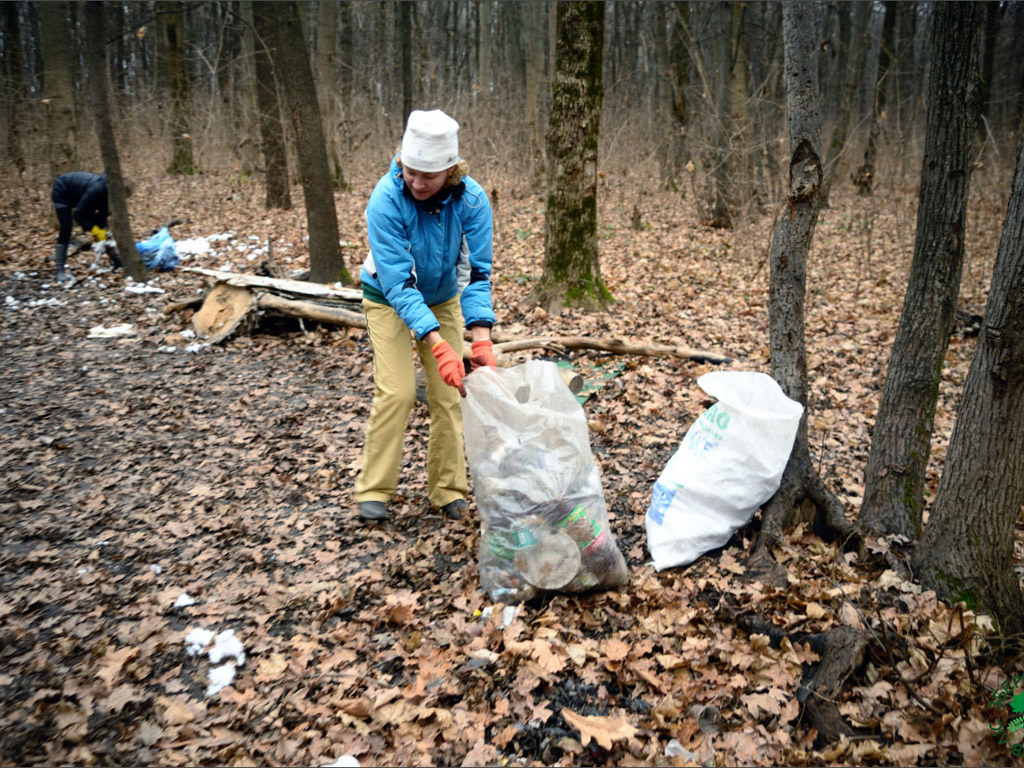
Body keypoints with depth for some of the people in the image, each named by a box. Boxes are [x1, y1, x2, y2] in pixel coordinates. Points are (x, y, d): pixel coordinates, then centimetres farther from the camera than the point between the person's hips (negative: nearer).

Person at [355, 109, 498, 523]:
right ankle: (374, 489, 3)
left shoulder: (471, 199, -25)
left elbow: (477, 272, -23)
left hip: (443, 298, 3)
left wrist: (481, 339, -37)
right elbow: (397, 282, -35)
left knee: (448, 394, 0)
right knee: (397, 391, -13)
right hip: (389, 300, -3)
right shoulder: (386, 199, -33)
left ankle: (446, 489, 13)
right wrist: (438, 345, -44)